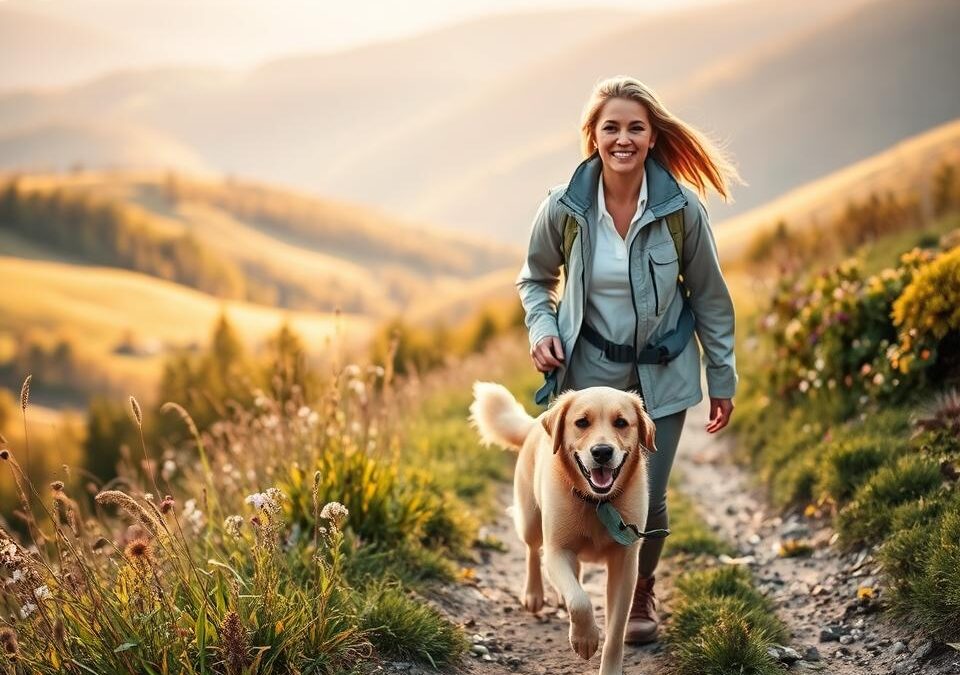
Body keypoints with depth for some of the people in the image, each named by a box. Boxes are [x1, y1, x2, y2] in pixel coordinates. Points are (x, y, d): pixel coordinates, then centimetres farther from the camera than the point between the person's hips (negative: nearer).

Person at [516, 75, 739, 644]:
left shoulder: (682, 209, -15)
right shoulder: (563, 210, -13)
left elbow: (710, 297, -2)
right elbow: (535, 279, 6)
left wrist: (724, 378, 2)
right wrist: (542, 330, -12)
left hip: (662, 374, 0)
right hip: (590, 371, 0)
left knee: (648, 497, 2)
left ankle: (643, 592, 33)